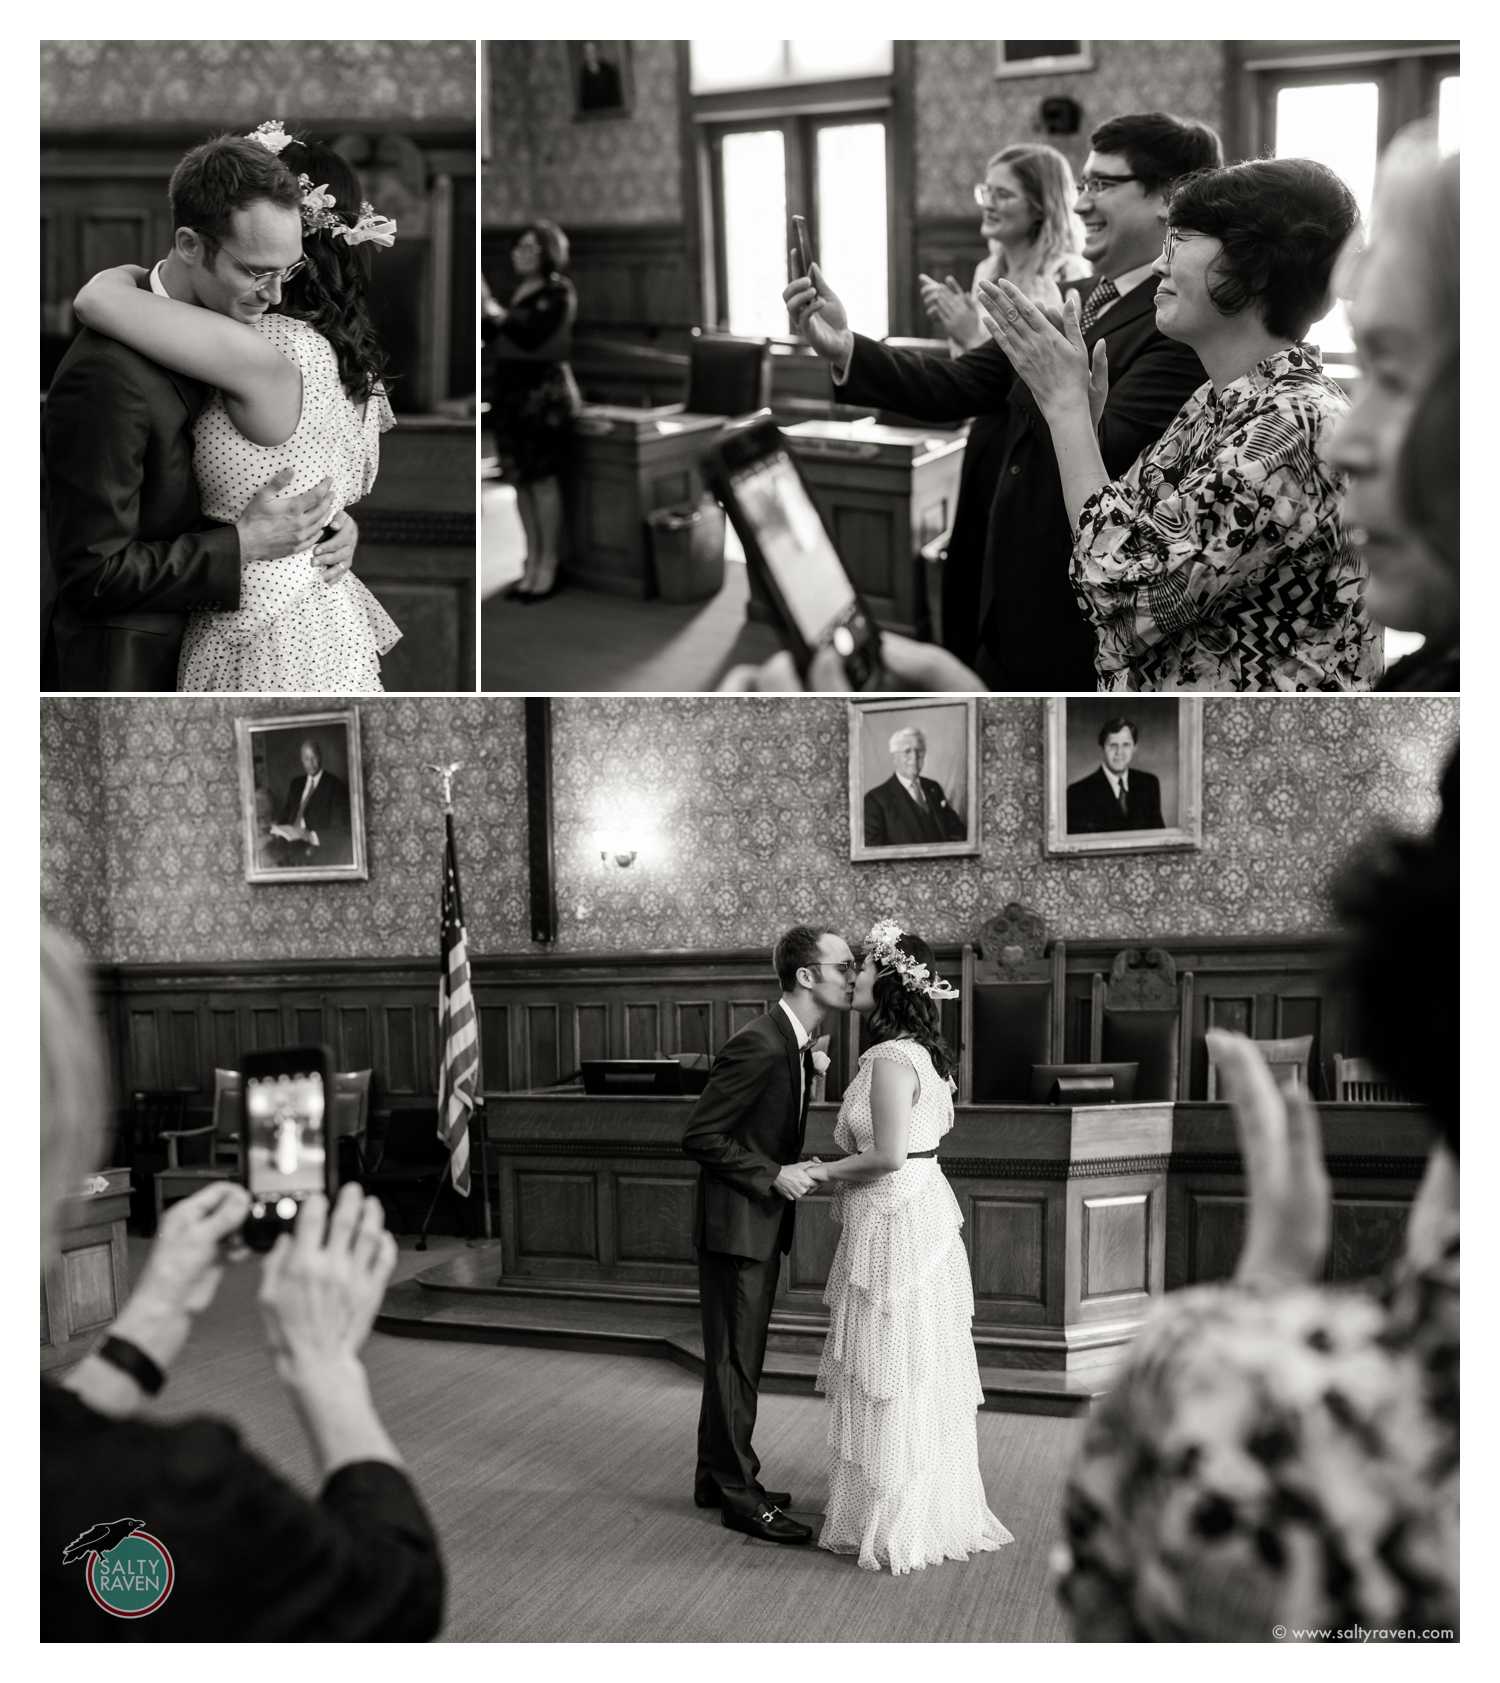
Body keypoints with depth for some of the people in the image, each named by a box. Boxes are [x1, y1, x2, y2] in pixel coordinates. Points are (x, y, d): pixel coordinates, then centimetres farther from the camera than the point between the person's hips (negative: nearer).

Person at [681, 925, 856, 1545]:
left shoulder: (799, 1044, 7)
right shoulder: (758, 1045, -24)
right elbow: (699, 1137, -22)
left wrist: (796, 1170, 3)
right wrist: (773, 1175, -21)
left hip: (764, 1223, 10)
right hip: (736, 1224, -10)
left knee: (737, 1358, 19)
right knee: (735, 1360, 1)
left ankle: (717, 1477, 31)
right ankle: (739, 1494, 12)